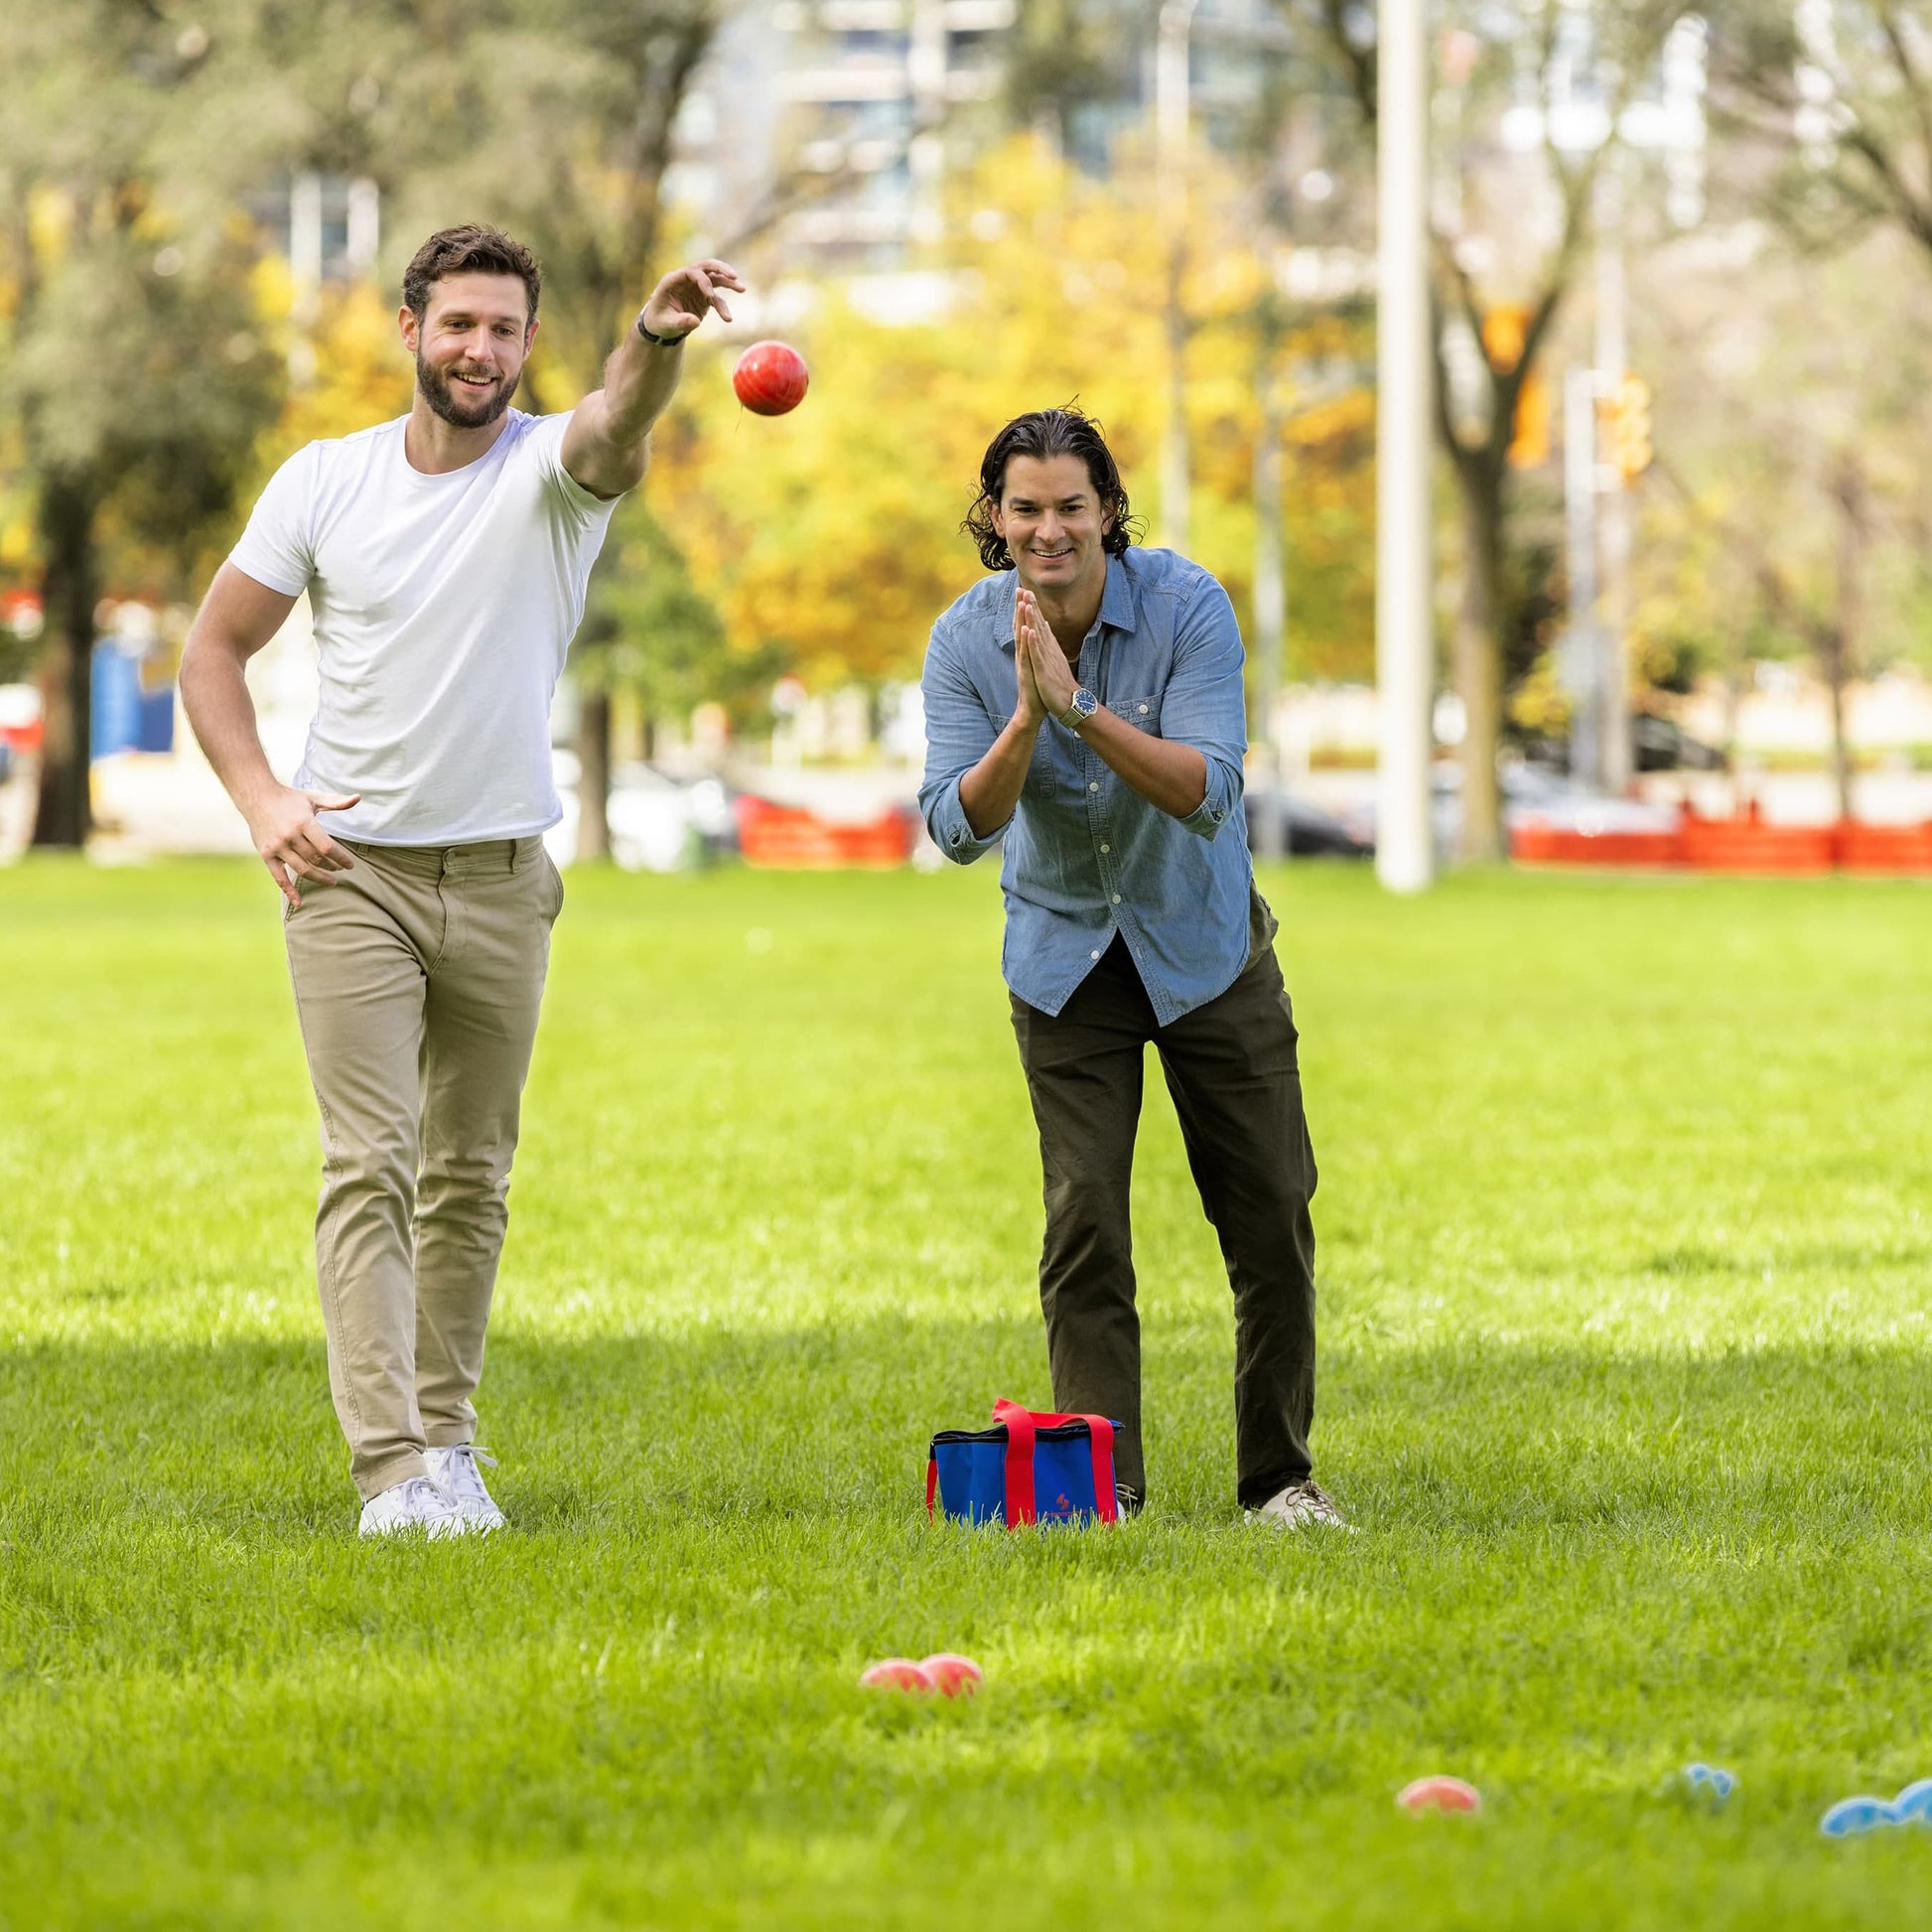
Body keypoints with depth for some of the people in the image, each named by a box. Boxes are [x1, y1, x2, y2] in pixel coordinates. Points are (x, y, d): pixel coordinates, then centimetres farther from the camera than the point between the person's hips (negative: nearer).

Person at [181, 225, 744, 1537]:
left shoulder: (553, 469, -4)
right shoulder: (324, 483, 0)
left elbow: (617, 429, -29)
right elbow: (215, 650, 8)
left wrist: (659, 340, -52)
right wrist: (263, 798, -7)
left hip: (503, 877, 1)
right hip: (350, 871, -1)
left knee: (471, 1174, 10)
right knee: (370, 1164, -11)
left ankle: (446, 1434, 23)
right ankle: (391, 1470, -17)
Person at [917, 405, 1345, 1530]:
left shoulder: (1186, 606, -19)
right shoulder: (968, 642, -13)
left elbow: (1208, 792, -27)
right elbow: (959, 828, -20)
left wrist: (1083, 708, -39)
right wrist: (1026, 719, -37)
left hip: (1204, 943, 0)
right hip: (1066, 956, 0)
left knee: (1272, 1217, 0)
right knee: (1084, 1222, -9)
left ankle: (1281, 1478, 11)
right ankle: (1102, 1486, -3)